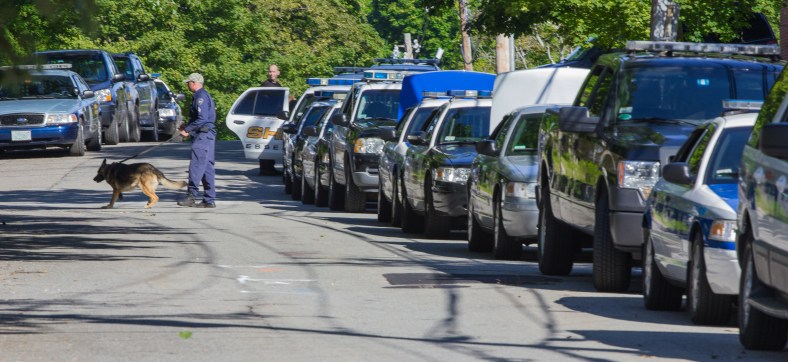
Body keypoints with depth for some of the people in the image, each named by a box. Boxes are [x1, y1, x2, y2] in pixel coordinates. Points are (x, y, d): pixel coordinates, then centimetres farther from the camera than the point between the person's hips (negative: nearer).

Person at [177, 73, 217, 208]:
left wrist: (187, 130, -15)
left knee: (196, 166, -13)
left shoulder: (201, 97, -13)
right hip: (207, 136, 11)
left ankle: (191, 196, -18)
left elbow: (202, 119, -21)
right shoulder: (204, 95, 19)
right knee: (207, 168, 9)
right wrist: (187, 127, 19)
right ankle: (209, 200, 9)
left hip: (203, 136, -11)